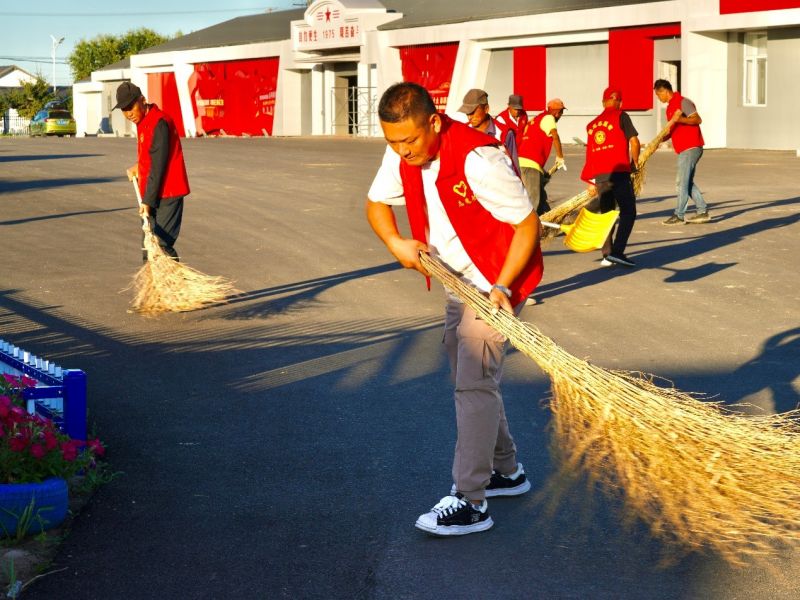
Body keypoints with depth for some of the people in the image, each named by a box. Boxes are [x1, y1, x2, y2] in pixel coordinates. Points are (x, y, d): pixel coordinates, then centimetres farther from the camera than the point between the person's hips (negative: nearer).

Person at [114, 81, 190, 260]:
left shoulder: (159, 122, -18)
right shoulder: (143, 121, 13)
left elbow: (158, 166, -21)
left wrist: (148, 200, -22)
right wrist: (138, 167, 12)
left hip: (166, 195, -10)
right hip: (153, 196, 10)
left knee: (162, 246, -14)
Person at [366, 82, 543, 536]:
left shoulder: (477, 159, -30)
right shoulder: (401, 156, -6)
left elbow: (527, 224, -23)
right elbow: (377, 203, 9)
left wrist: (501, 286, -30)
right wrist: (396, 243, -11)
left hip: (497, 281, -9)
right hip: (458, 281, 9)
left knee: (474, 384, -13)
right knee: (470, 379, 18)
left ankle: (470, 502, -10)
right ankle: (506, 472, 35)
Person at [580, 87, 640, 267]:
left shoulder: (592, 124, 18)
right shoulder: (621, 116, 3)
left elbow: (591, 151, 17)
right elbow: (634, 141, -5)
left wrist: (591, 181, 20)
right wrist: (634, 163, 11)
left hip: (598, 175, 5)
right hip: (618, 171, -5)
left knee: (606, 213, 13)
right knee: (628, 212, -2)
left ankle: (607, 255, 11)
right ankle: (617, 252, -15)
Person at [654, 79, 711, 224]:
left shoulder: (682, 102, -11)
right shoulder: (670, 106, 18)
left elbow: (698, 119, -18)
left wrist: (679, 119, -31)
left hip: (691, 148, -10)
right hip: (683, 149, 10)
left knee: (682, 182, -8)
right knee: (688, 182, 12)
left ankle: (679, 215, -4)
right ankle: (702, 212, 15)